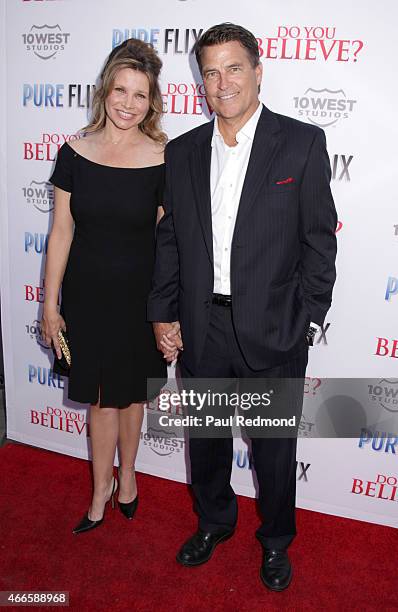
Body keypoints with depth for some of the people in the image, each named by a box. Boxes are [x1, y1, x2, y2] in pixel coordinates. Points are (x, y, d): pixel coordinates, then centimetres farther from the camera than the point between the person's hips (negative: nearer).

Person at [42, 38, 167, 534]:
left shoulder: (163, 161, -10)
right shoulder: (76, 154, -5)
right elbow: (61, 233, -1)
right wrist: (51, 306, 1)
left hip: (139, 295, -1)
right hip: (87, 293, 1)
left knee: (131, 391, 17)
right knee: (102, 395, 13)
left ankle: (126, 474, 42)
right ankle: (102, 487, 35)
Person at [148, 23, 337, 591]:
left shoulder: (302, 142, -5)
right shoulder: (182, 151, 5)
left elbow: (319, 239, -5)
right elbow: (169, 239, 8)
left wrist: (307, 319, -8)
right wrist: (163, 314, 3)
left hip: (274, 331, -3)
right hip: (200, 328, 4)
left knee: (274, 448, 14)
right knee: (205, 438, 20)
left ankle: (276, 539, 42)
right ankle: (214, 521, 48)